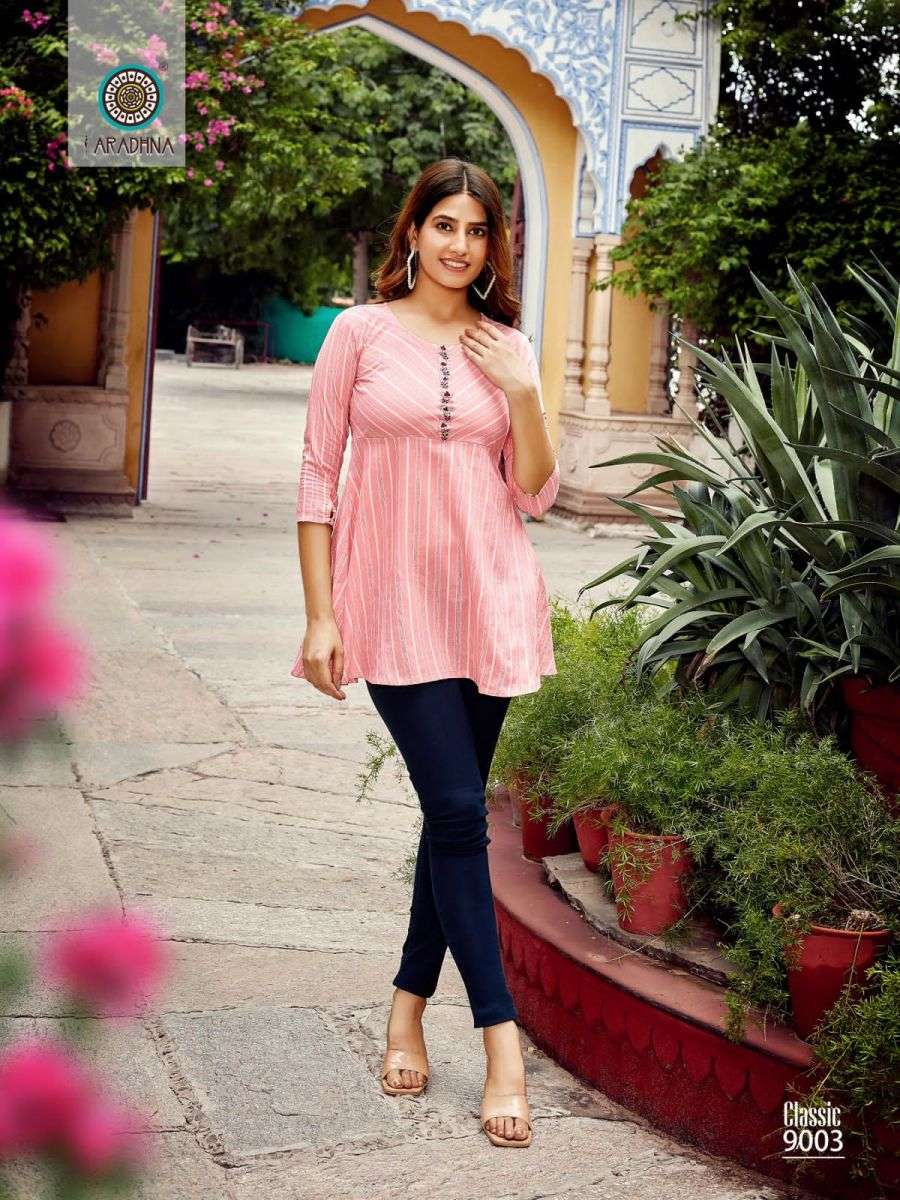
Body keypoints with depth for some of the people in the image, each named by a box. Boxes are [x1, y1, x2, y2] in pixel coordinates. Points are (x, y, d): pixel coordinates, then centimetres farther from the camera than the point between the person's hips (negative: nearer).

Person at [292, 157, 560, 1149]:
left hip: (491, 598, 4)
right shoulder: (361, 332, 1)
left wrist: (522, 392, -5)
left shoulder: (507, 349, 10)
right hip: (395, 601, -4)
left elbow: (534, 495, 9)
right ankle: (502, 1039, -6)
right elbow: (318, 476, 0)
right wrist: (320, 615, -6)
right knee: (459, 811, -10)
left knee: (454, 812, 8)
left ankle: (410, 1004, 24)